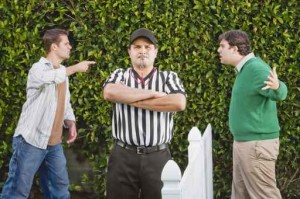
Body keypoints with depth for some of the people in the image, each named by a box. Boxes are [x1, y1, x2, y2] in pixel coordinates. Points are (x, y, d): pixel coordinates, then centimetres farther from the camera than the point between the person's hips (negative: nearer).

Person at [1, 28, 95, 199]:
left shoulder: (63, 72, 13)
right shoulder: (38, 68, -12)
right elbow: (48, 77, -37)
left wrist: (71, 122, 1)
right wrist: (76, 68, -26)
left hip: (55, 144, 8)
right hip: (31, 141, -8)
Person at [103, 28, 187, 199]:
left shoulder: (169, 77, 8)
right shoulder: (120, 75, 9)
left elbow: (179, 103, -13)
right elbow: (110, 93, -14)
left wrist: (133, 100, -9)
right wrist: (153, 93, -11)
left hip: (158, 157, 0)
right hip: (123, 156, 0)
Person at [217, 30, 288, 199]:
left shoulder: (256, 68, -20)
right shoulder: (245, 69, 9)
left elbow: (279, 94, -35)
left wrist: (277, 86, -57)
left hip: (257, 143, -10)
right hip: (243, 142, 10)